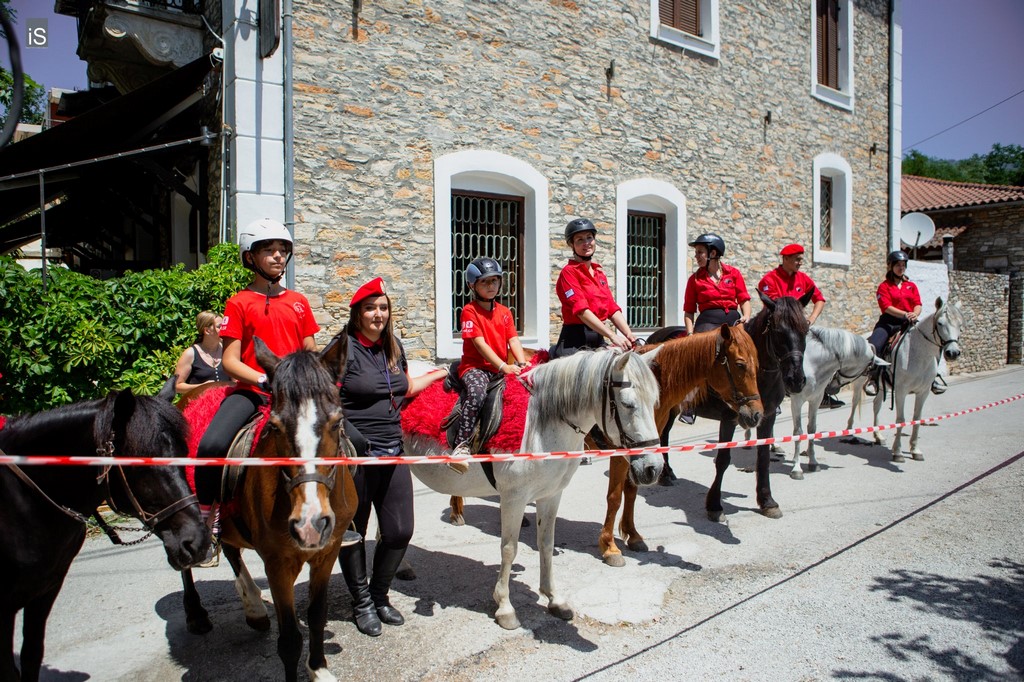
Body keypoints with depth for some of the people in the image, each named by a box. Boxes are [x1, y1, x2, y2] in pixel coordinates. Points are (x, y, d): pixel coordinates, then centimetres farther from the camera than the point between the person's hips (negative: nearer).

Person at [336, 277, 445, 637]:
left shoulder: (393, 346, 11)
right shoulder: (343, 348, -8)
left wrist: (439, 374, 27)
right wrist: (344, 439, -22)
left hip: (392, 451, 6)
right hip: (355, 453, -6)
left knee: (400, 530, 7)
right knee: (352, 531, 9)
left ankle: (379, 594, 30)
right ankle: (362, 603, 28)